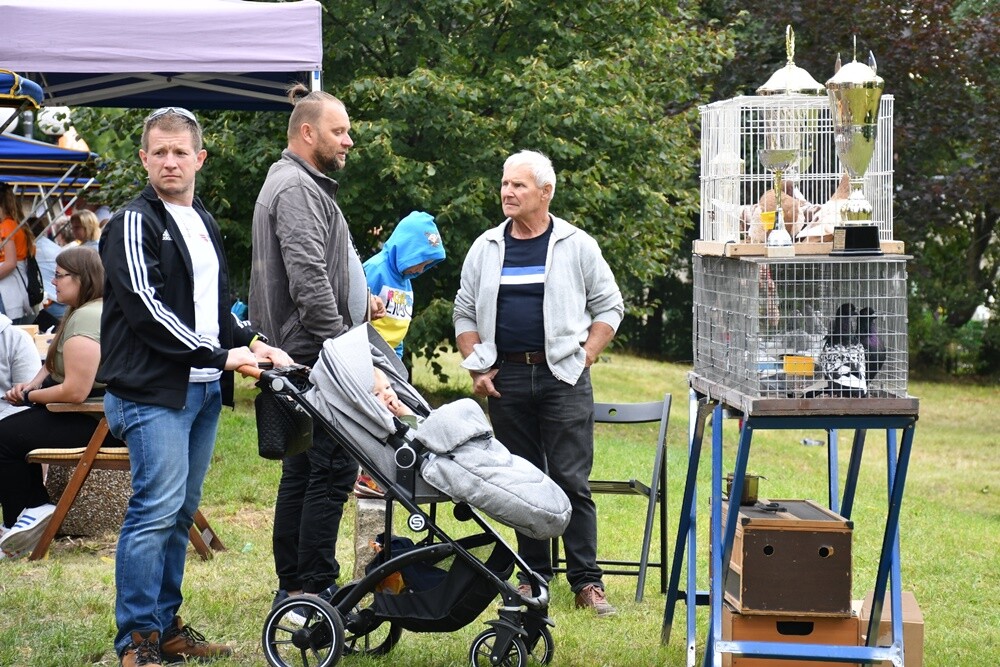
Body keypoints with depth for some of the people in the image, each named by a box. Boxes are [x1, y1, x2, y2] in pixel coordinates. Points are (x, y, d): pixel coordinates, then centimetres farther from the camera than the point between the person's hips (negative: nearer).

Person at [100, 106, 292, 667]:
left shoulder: (204, 222, 18)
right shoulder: (135, 222, -7)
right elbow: (145, 307, -16)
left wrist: (252, 341, 7)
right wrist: (220, 354, -17)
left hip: (204, 389, 8)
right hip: (153, 391, -8)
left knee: (181, 513, 10)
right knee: (157, 509, -12)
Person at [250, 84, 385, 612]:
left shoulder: (306, 186, 23)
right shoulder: (296, 189, -13)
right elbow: (307, 279, -22)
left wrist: (359, 301, 17)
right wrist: (339, 340, -21)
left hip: (306, 356, 11)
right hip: (315, 352, -11)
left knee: (301, 471, 12)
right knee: (331, 470, -11)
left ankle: (292, 588, 17)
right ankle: (315, 589, -11)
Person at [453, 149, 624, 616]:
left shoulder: (576, 246, 3)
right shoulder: (486, 249, 10)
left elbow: (608, 308, 7)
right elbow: (465, 314, 15)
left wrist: (583, 358, -3)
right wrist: (477, 369, 4)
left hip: (563, 378, -3)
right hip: (506, 377, 3)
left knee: (571, 481, -6)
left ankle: (586, 581, -4)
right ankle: (533, 574, 16)